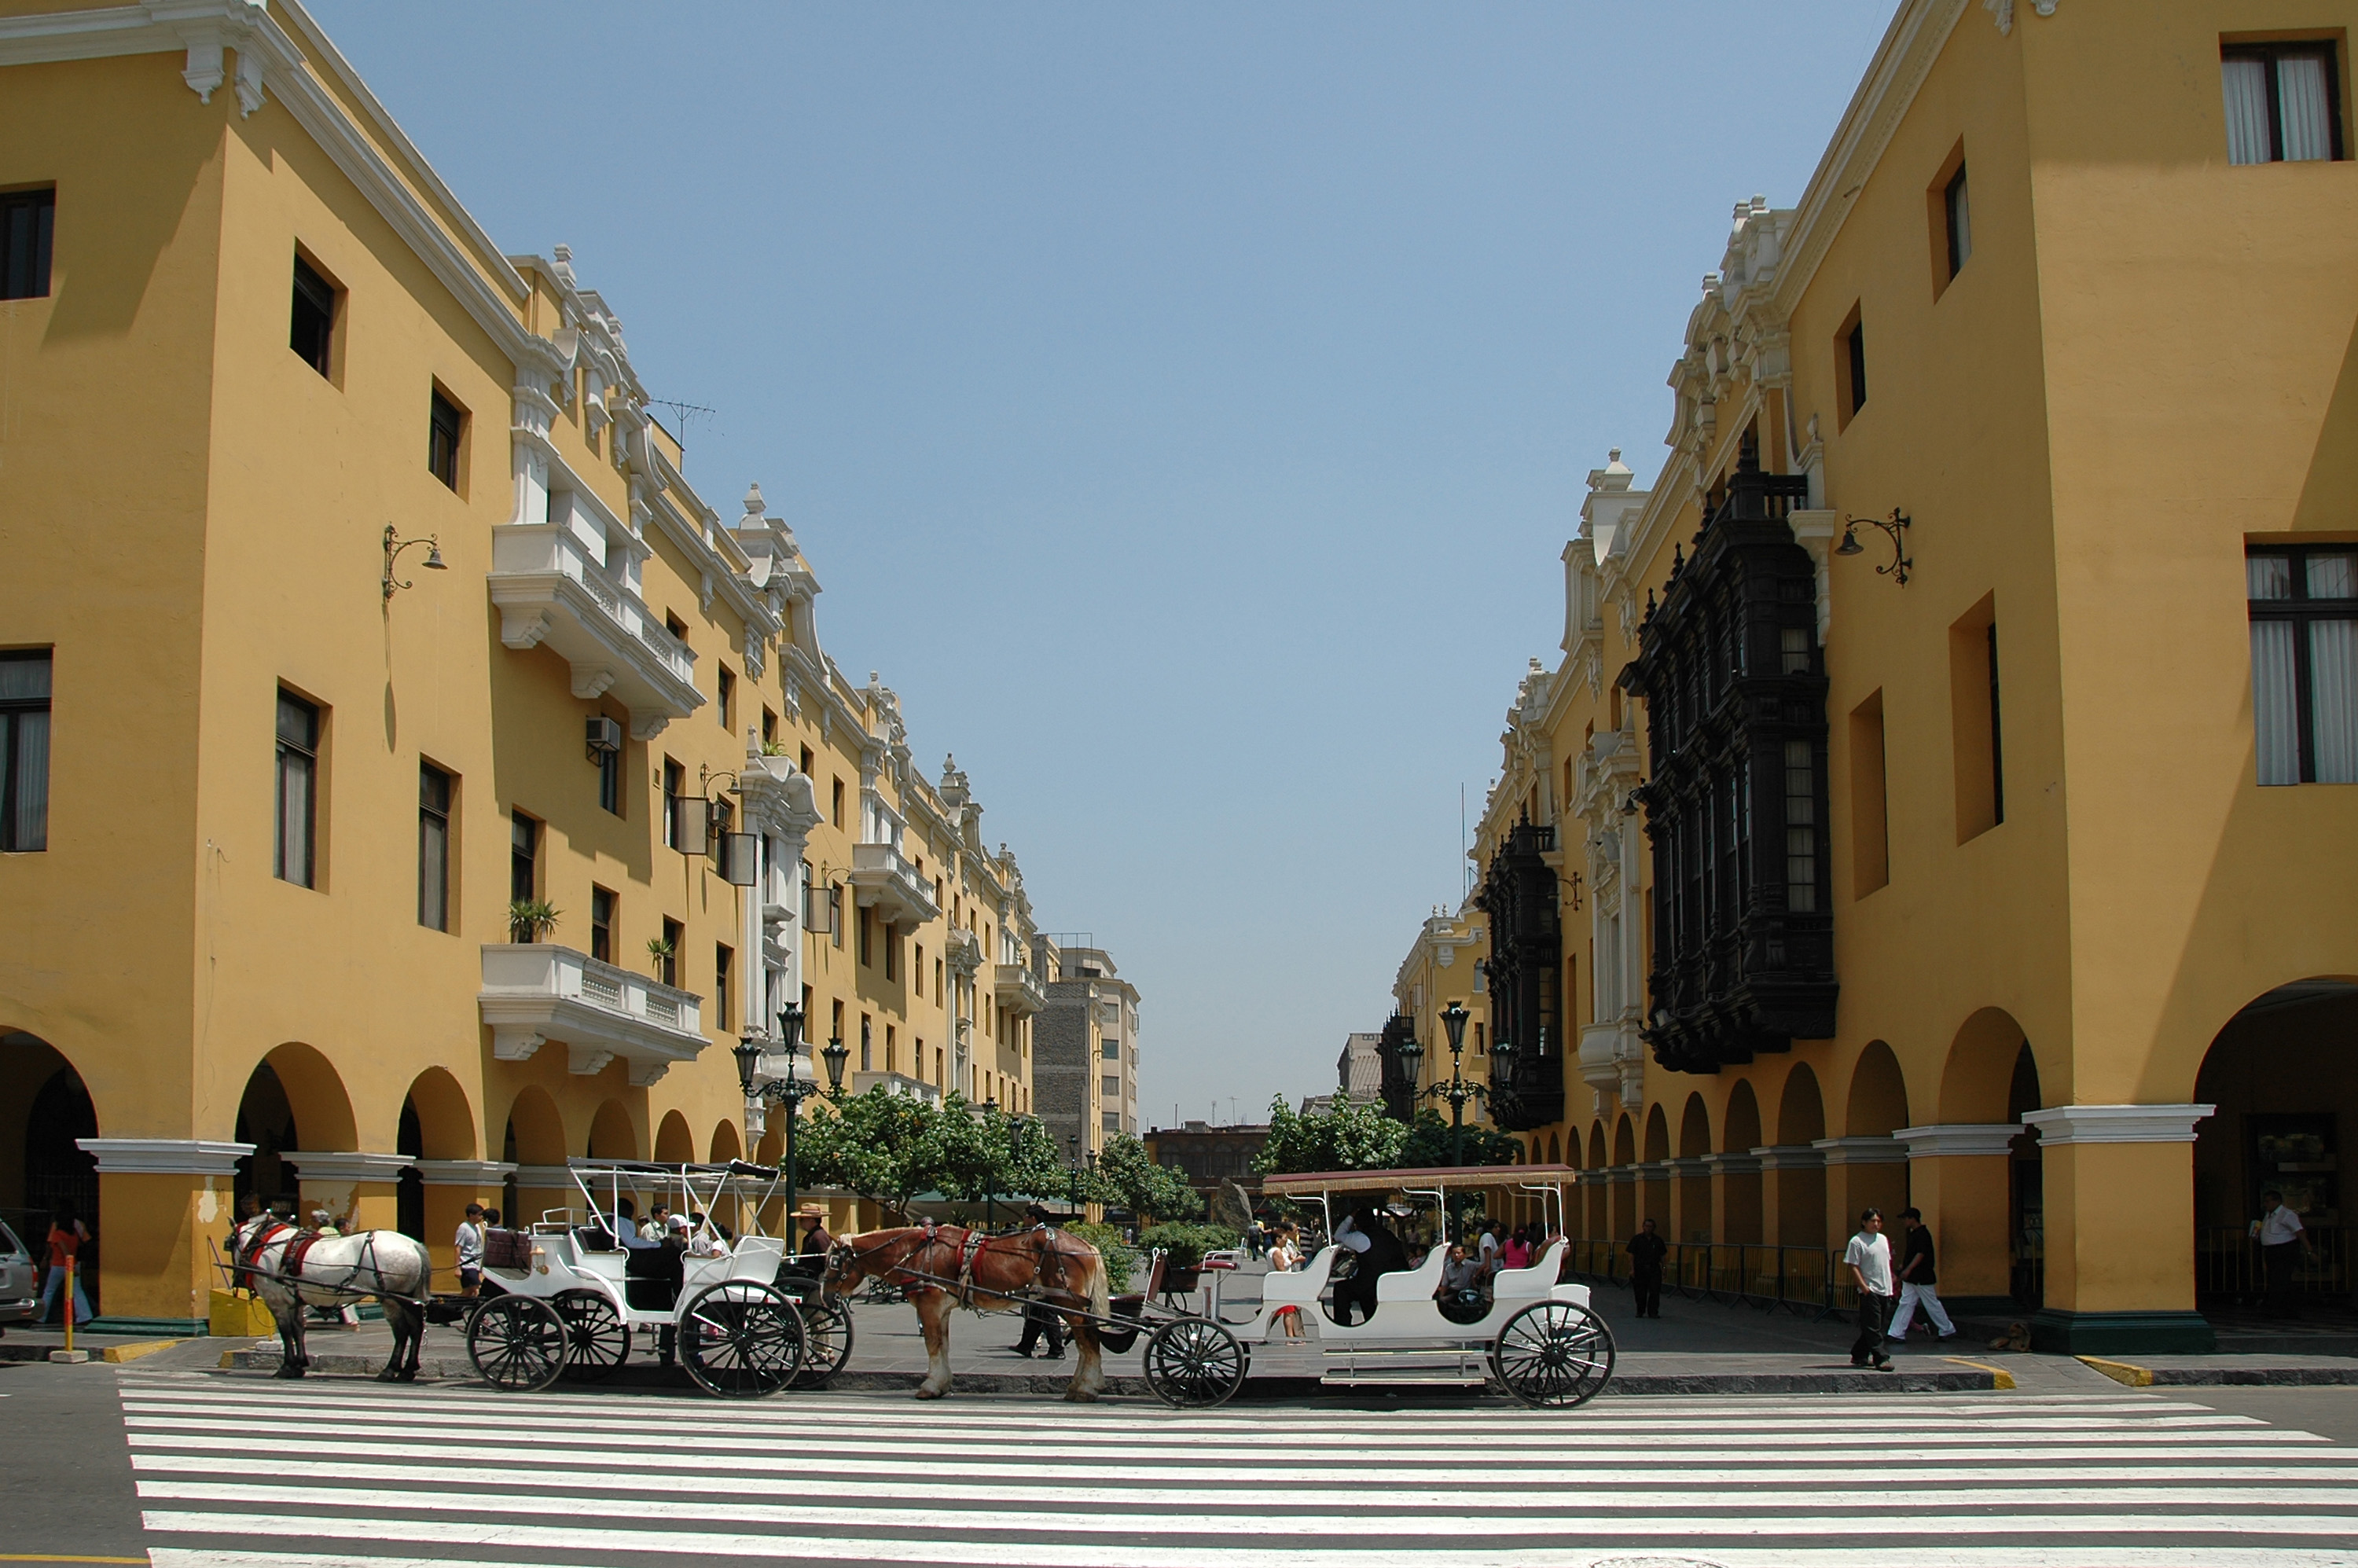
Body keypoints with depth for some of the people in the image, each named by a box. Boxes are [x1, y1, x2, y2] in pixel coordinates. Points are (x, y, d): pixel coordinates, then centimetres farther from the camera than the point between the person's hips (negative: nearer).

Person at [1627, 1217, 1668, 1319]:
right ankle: (1640, 1311, 20)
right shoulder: (1636, 1239, 1)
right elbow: (1631, 1255, -2)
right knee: (1640, 1292, 4)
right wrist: (1632, 1269, -9)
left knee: (1655, 1291, -8)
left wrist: (1663, 1268, 5)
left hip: (1654, 1269, 1)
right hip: (1640, 1269, -1)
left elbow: (1662, 1255, 12)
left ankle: (1653, 1312, -4)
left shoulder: (1658, 1240, 8)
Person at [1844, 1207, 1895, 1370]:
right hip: (1869, 1291, -7)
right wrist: (1864, 1286, -19)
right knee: (1873, 1327, -8)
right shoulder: (1857, 1242, -7)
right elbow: (1853, 1266, -11)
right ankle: (1881, 1359, -11)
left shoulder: (1884, 1239, 16)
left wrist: (1890, 1286, 19)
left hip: (1885, 1290, 7)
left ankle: (1859, 1356, 22)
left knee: (1870, 1327, 12)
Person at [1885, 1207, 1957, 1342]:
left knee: (1932, 1305, 2)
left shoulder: (1922, 1234, -16)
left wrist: (1908, 1269, -29)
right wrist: (1903, 1266, 18)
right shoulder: (1914, 1234, 13)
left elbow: (1921, 1254, -24)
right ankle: (1897, 1334, 0)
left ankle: (1948, 1331, 15)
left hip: (1922, 1278, -9)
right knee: (1906, 1304, 3)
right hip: (1911, 1278, 9)